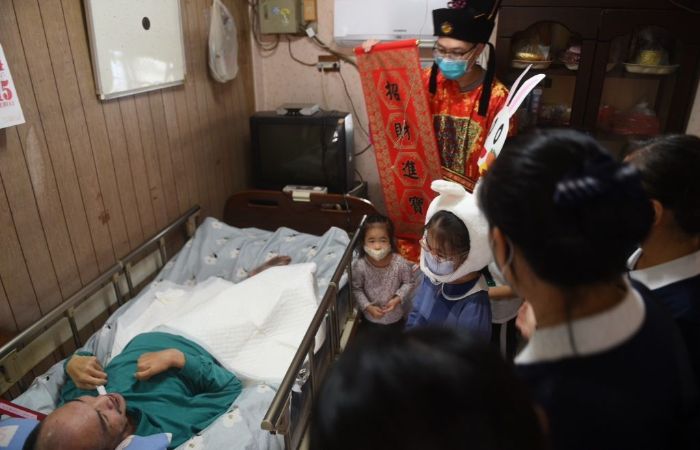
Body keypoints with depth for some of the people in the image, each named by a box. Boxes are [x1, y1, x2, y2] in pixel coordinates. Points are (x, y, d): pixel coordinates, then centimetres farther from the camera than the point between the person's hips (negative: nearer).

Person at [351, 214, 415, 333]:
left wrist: (397, 299, -22)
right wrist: (367, 307, -22)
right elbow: (356, 289, -13)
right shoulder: (359, 266, -28)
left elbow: (408, 282, -11)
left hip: (395, 315, 0)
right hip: (371, 316, 0)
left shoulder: (400, 263, -28)